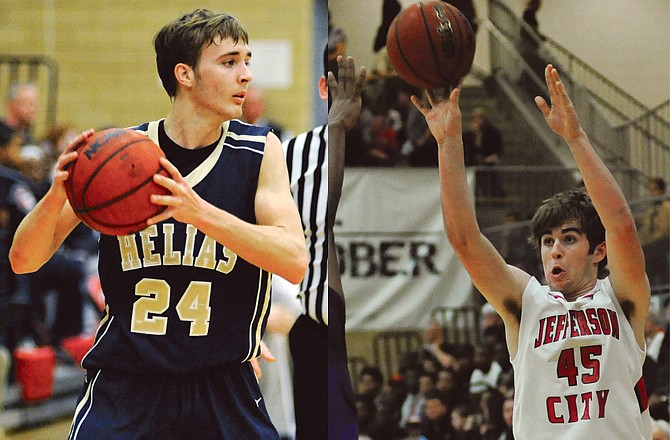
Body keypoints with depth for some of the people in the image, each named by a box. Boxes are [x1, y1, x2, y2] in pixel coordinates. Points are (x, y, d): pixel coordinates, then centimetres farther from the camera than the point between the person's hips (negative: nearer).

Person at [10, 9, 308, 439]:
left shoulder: (259, 151, -3)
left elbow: (295, 262, -17)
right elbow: (24, 260, -2)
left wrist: (201, 213, -31)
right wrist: (56, 195, -24)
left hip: (223, 386, 1)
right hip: (124, 384, -1)